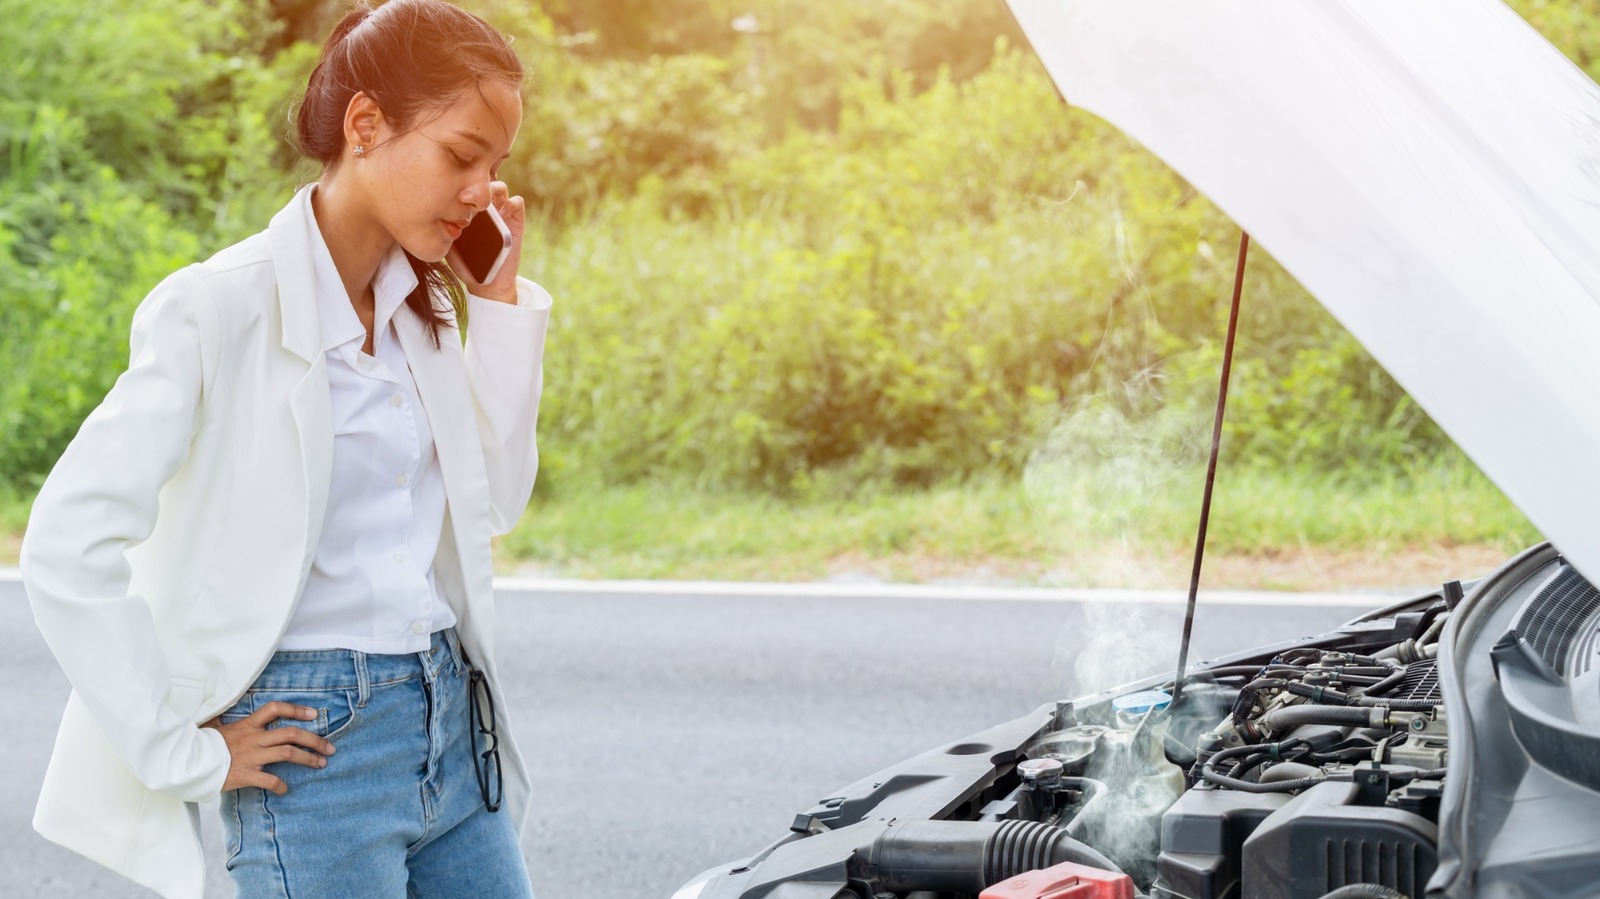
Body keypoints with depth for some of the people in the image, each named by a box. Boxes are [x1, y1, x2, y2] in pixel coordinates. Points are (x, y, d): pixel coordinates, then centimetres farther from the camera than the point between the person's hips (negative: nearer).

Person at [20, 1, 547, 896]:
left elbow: (497, 503, 11)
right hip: (315, 746, -7)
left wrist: (502, 303, 4)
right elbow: (67, 544, -18)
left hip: (454, 721, 7)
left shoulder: (425, 303, 8)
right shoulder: (222, 308, -14)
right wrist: (186, 749, -14)